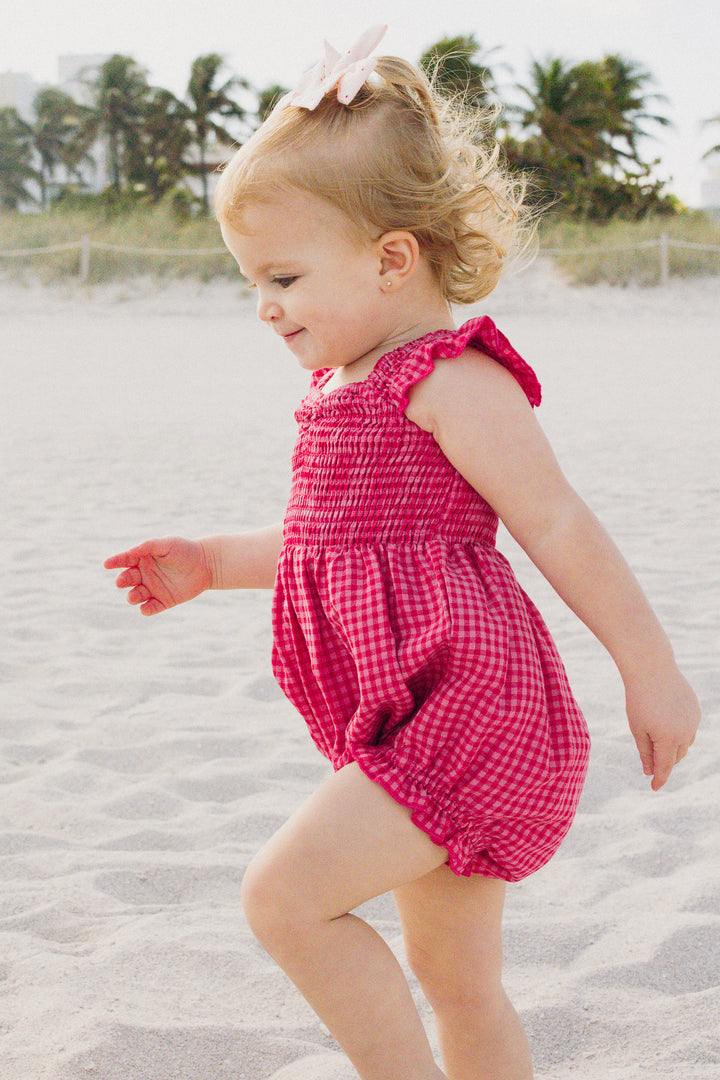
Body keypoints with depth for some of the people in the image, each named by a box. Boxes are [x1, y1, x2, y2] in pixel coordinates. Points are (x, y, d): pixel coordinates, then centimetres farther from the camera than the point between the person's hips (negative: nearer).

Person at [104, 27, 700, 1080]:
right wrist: (212, 563, 21)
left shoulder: (452, 380, -14)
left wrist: (652, 672, -12)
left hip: (471, 705, -10)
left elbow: (560, 527, -14)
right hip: (420, 721, 10)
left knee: (286, 893, -17)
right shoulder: (349, 386, 15)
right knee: (456, 978, 15)